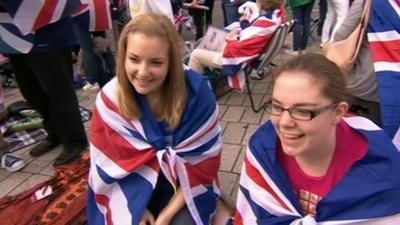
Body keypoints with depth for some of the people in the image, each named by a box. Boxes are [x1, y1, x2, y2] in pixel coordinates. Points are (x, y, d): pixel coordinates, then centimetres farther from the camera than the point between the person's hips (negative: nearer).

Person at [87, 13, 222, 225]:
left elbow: (201, 161, -14)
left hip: (185, 188, -1)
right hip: (133, 189, 1)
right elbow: (112, 168, -6)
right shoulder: (110, 98, -16)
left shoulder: (196, 92, -21)